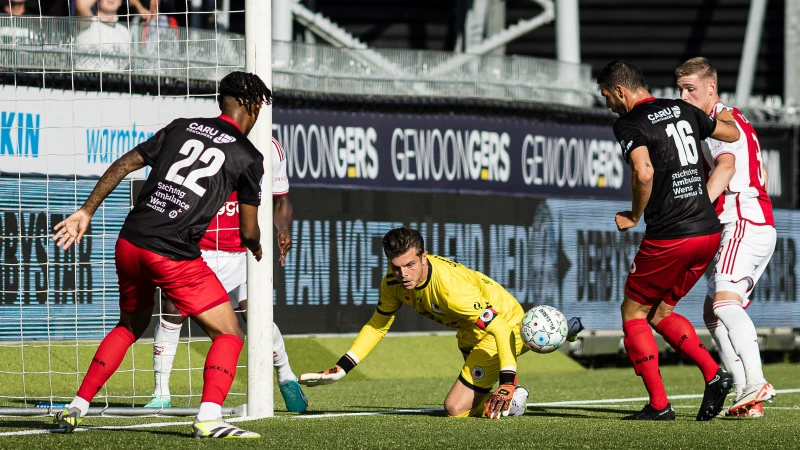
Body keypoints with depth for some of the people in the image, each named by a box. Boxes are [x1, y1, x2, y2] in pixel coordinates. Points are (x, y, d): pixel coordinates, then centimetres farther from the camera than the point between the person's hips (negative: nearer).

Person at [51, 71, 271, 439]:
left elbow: (123, 165, 11)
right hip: (174, 255, -6)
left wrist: (86, 211, 17)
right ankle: (208, 418, -18)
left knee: (131, 325, 28)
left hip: (129, 243, 6)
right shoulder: (248, 157, 4)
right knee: (229, 335, 2)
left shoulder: (181, 128, 14)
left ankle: (75, 409, 26)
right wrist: (257, 250, 33)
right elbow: (248, 231, 9)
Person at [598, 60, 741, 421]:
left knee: (633, 311, 10)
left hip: (669, 238, -7)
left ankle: (659, 404, 5)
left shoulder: (629, 124, -9)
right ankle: (713, 373, 2)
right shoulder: (683, 110, 11)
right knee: (660, 311, 21)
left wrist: (634, 216, -8)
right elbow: (732, 133, 25)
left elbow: (644, 172, -25)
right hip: (709, 230, 7)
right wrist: (720, 113, 47)